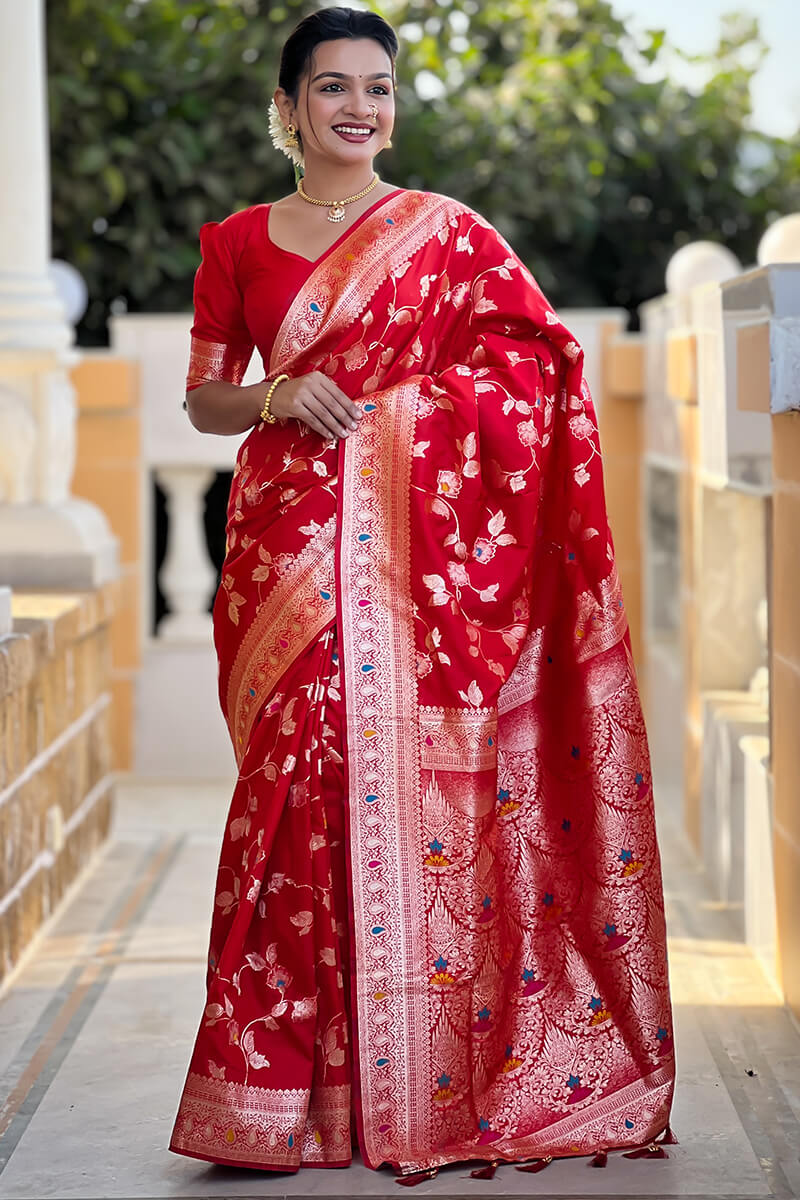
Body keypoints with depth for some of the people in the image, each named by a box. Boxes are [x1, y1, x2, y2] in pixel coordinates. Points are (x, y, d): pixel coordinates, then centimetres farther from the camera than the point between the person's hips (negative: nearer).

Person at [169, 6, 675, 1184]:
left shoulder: (449, 233, 7)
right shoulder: (237, 243, 12)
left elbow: (547, 361, 5)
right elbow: (203, 399, 14)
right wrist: (274, 397, -6)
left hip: (419, 550, -1)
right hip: (286, 543, 1)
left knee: (413, 773, -5)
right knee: (297, 782, -3)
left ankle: (421, 1079, 6)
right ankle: (289, 1083, 6)